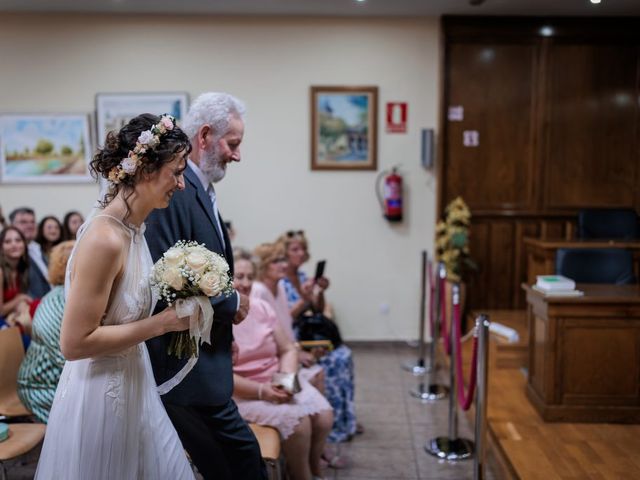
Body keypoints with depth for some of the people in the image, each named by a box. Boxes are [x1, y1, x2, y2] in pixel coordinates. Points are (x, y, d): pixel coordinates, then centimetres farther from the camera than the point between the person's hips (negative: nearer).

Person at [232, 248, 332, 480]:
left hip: (279, 384, 6)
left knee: (324, 416, -15)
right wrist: (260, 390, -24)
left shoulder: (262, 307, 7)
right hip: (241, 393, -6)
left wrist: (288, 378, -12)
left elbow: (288, 349, 9)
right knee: (297, 420, -26)